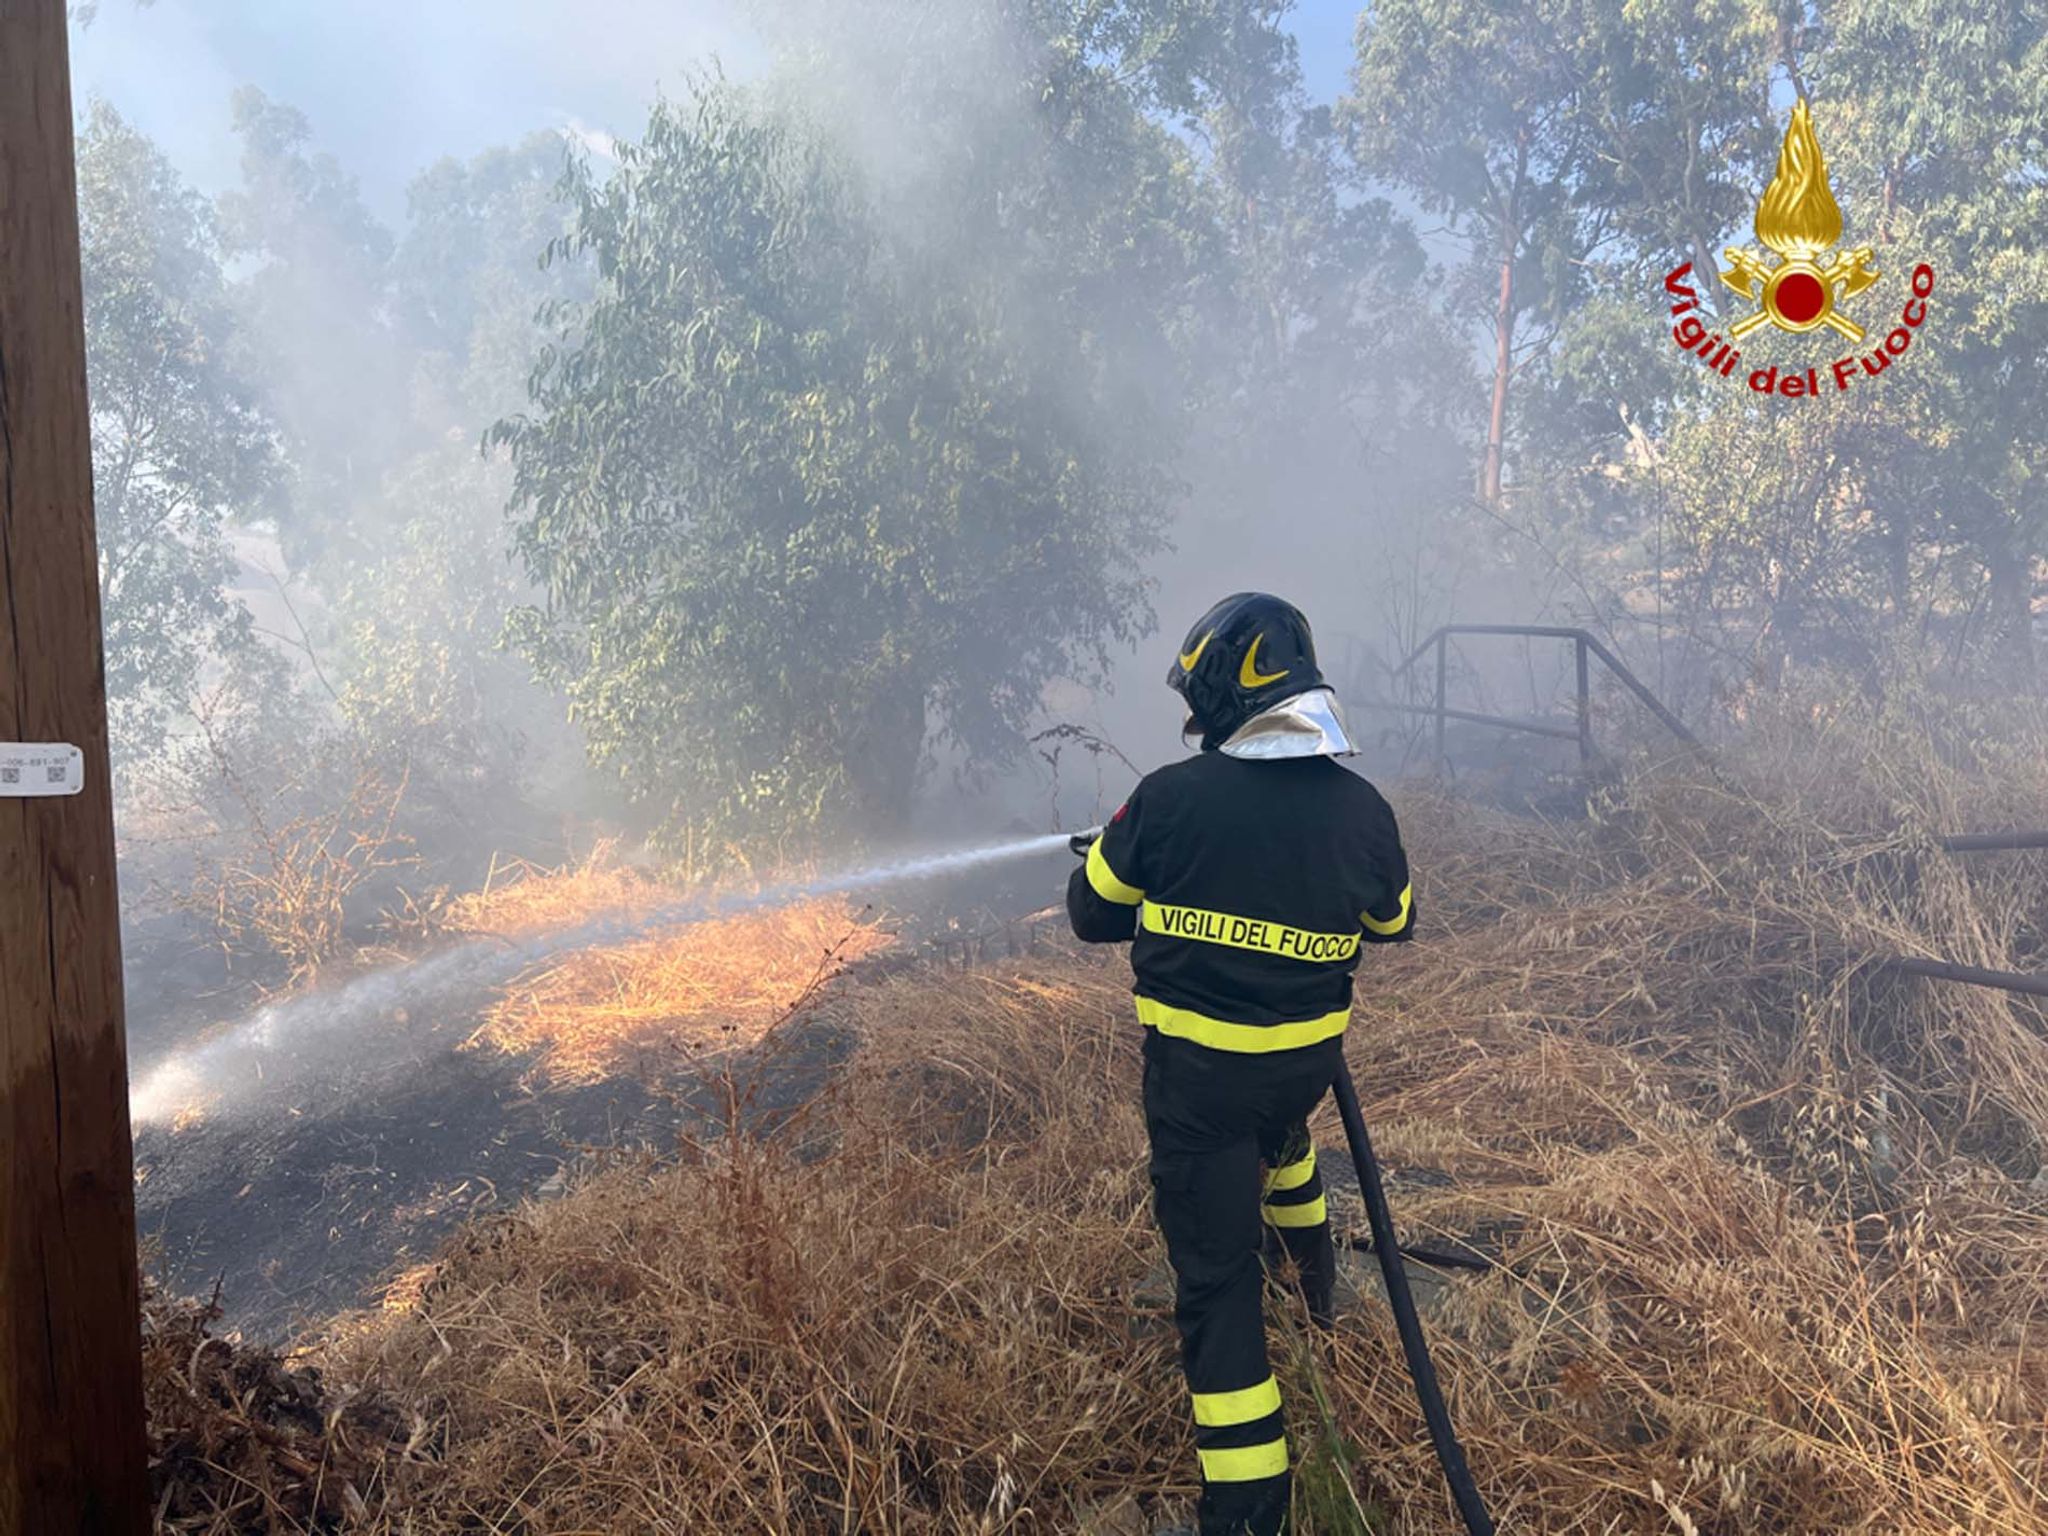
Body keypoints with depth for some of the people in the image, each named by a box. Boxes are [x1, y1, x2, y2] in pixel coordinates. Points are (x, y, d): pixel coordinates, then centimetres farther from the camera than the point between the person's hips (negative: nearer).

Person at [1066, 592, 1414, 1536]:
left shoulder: (1169, 797, -17)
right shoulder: (1363, 810, -7)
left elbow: (1091, 913, -4)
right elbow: (1392, 923, 12)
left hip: (1194, 1073, -4)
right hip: (1308, 1060, 4)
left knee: (1215, 1273, 3)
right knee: (1279, 1129, 38)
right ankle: (1312, 1271, 60)